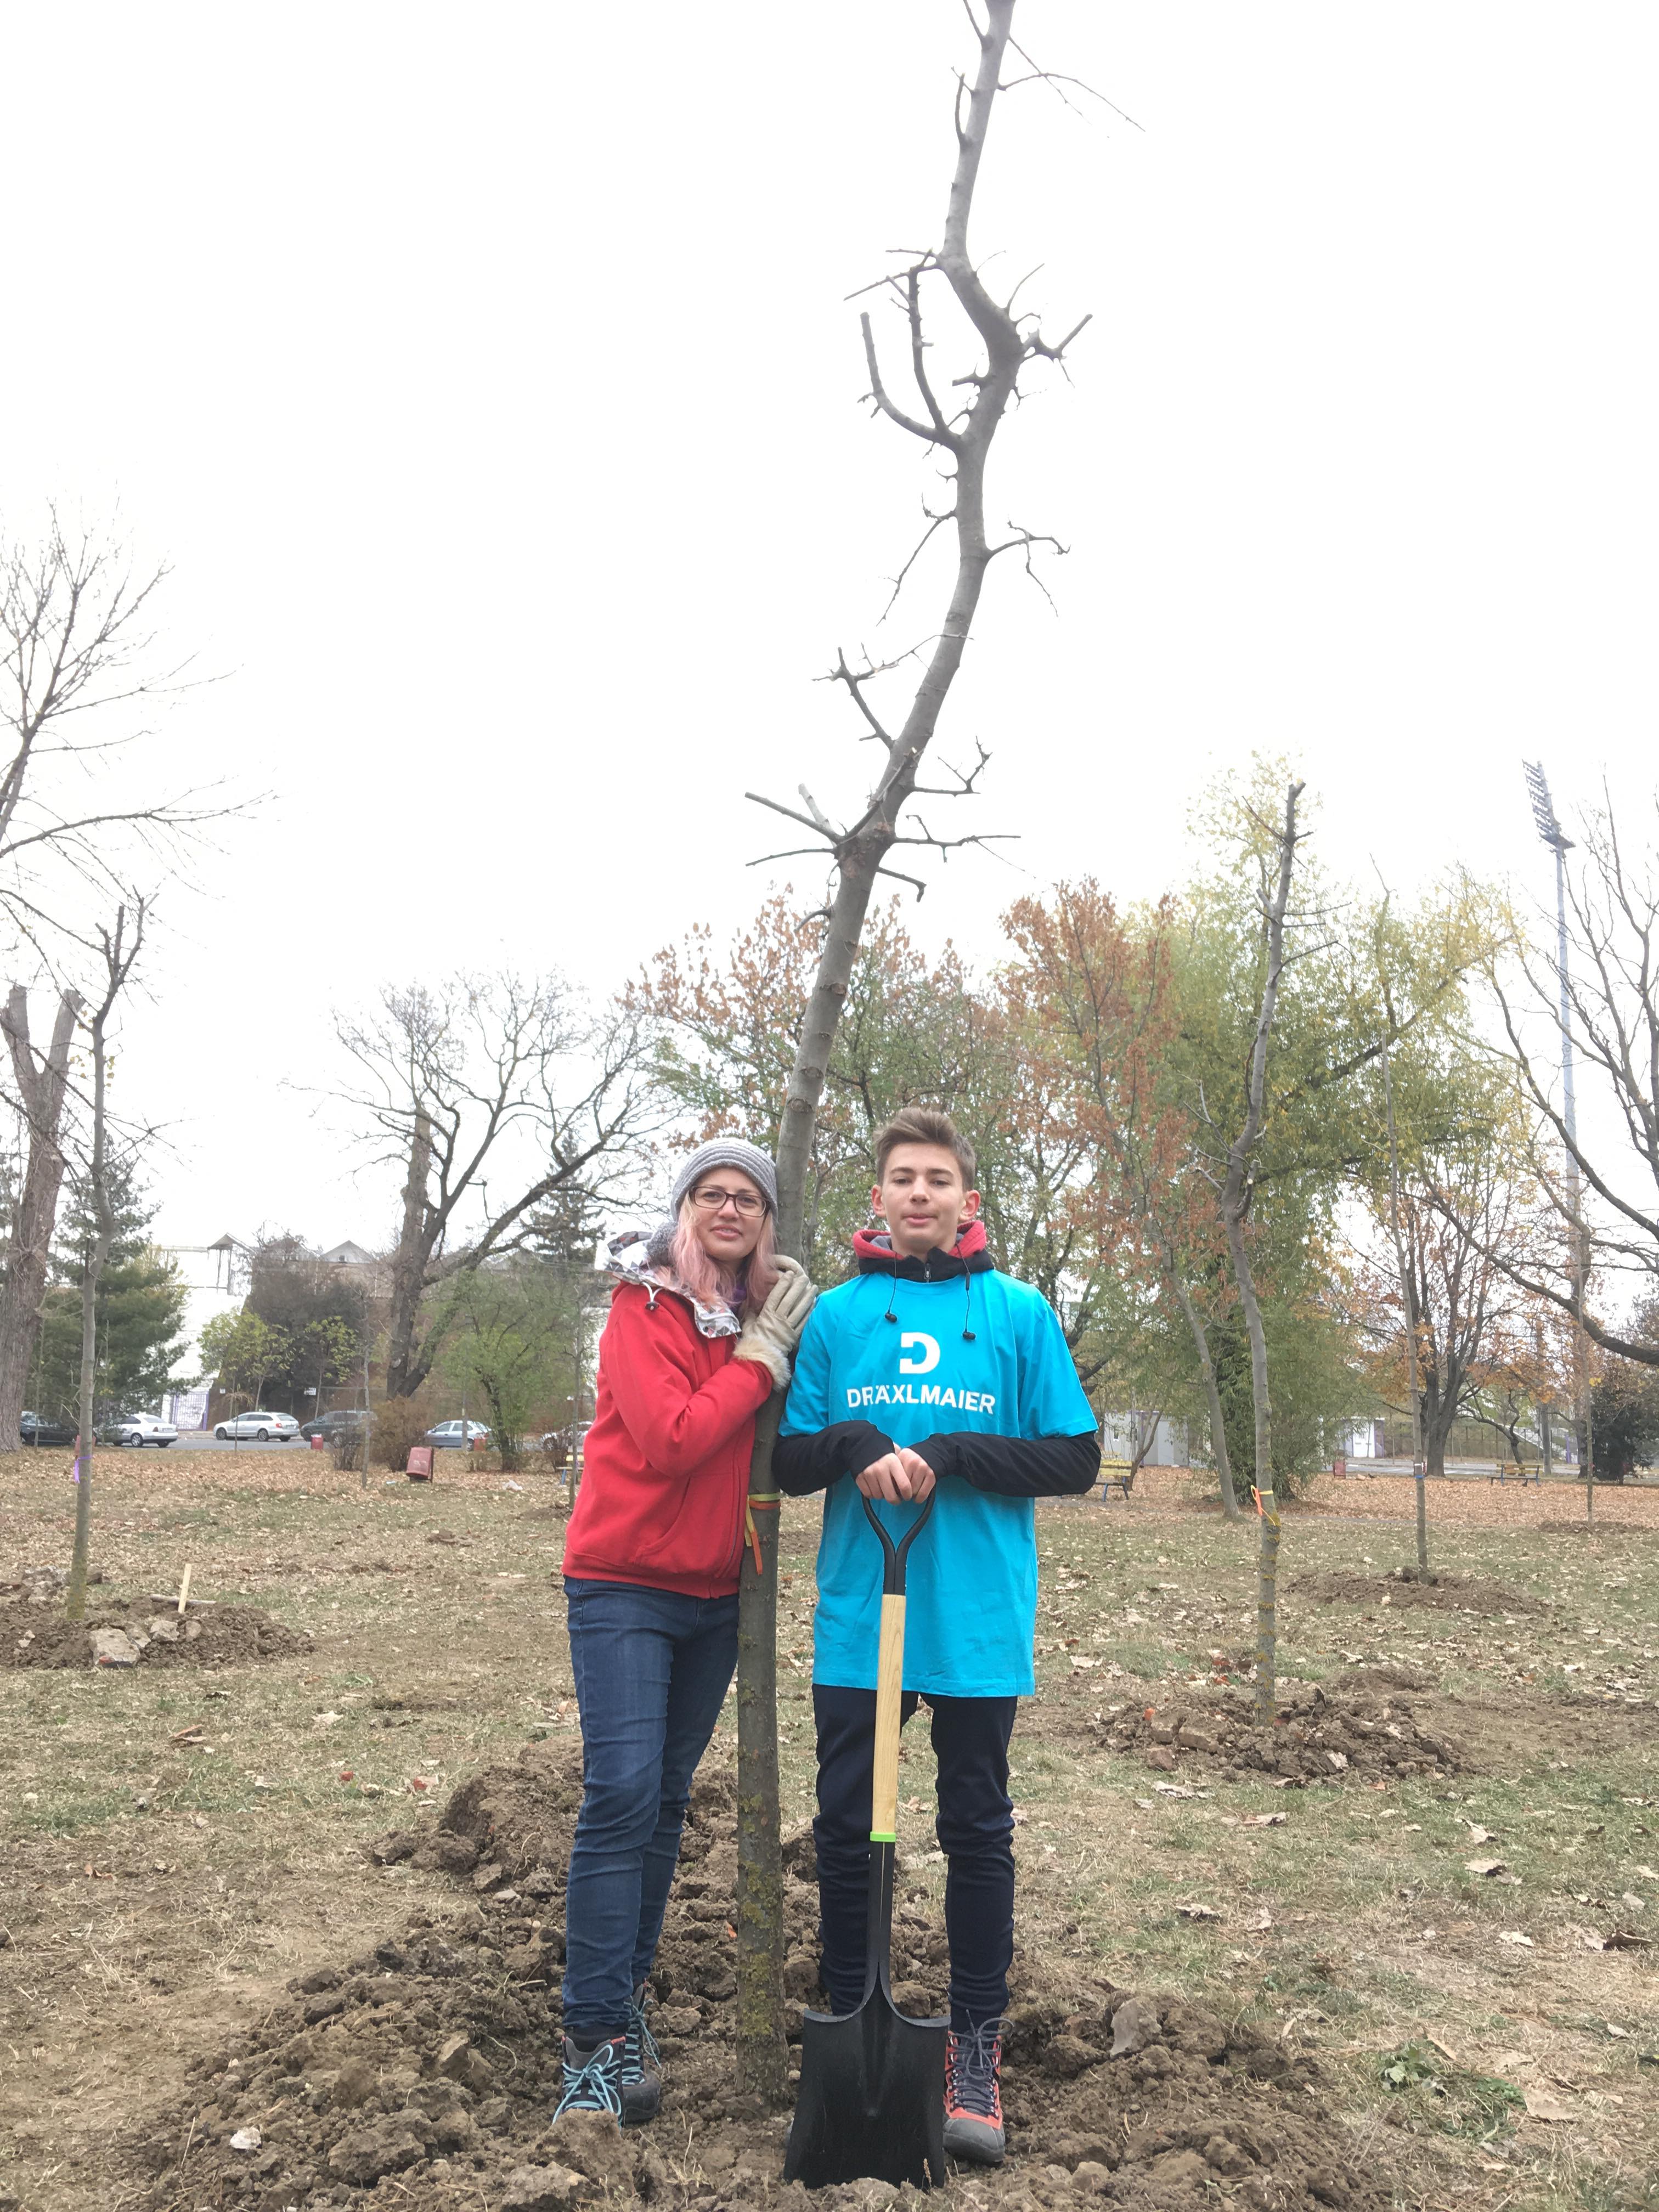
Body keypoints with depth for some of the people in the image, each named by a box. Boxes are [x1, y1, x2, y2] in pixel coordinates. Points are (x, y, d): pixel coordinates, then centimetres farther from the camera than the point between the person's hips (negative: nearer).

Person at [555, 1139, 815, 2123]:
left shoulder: (769, 1316, 7)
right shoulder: (645, 1306, -11)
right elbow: (670, 1440, -22)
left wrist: (791, 1345, -4)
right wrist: (759, 1358, -16)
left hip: (716, 1592, 6)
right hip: (625, 1586, -6)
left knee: (667, 1796, 13)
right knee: (623, 1793, -12)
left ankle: (627, 1993, 27)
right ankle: (597, 2035, -4)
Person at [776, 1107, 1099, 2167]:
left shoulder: (1020, 1311, 1)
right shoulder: (835, 1314, 5)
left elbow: (1075, 1458, -2)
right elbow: (789, 1460, 5)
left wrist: (947, 1455, -15)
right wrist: (854, 1444, -16)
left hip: (979, 1625, -1)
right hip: (856, 1621, 2)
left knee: (979, 1833, 10)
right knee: (846, 1828, 10)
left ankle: (978, 2049, 26)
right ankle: (850, 2030, 29)